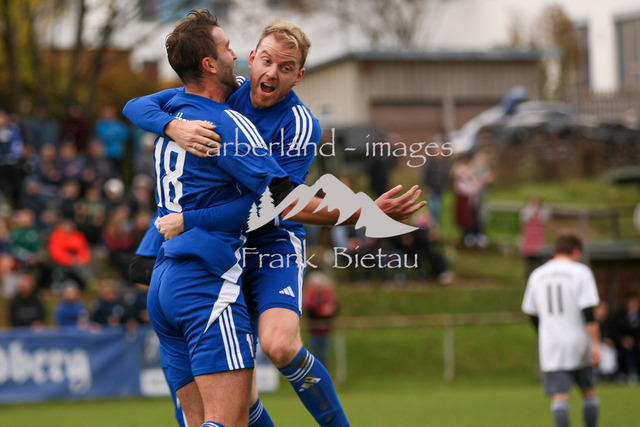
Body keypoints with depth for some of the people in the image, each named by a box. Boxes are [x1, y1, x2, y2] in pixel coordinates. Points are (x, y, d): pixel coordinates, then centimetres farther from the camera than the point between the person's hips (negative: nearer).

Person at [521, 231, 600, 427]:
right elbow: (588, 313, -13)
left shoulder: (537, 275, 9)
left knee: (559, 396, -4)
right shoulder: (580, 272, -5)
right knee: (589, 391, 16)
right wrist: (596, 344, -13)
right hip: (578, 344, -2)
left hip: (550, 347, 2)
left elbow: (533, 315, 15)